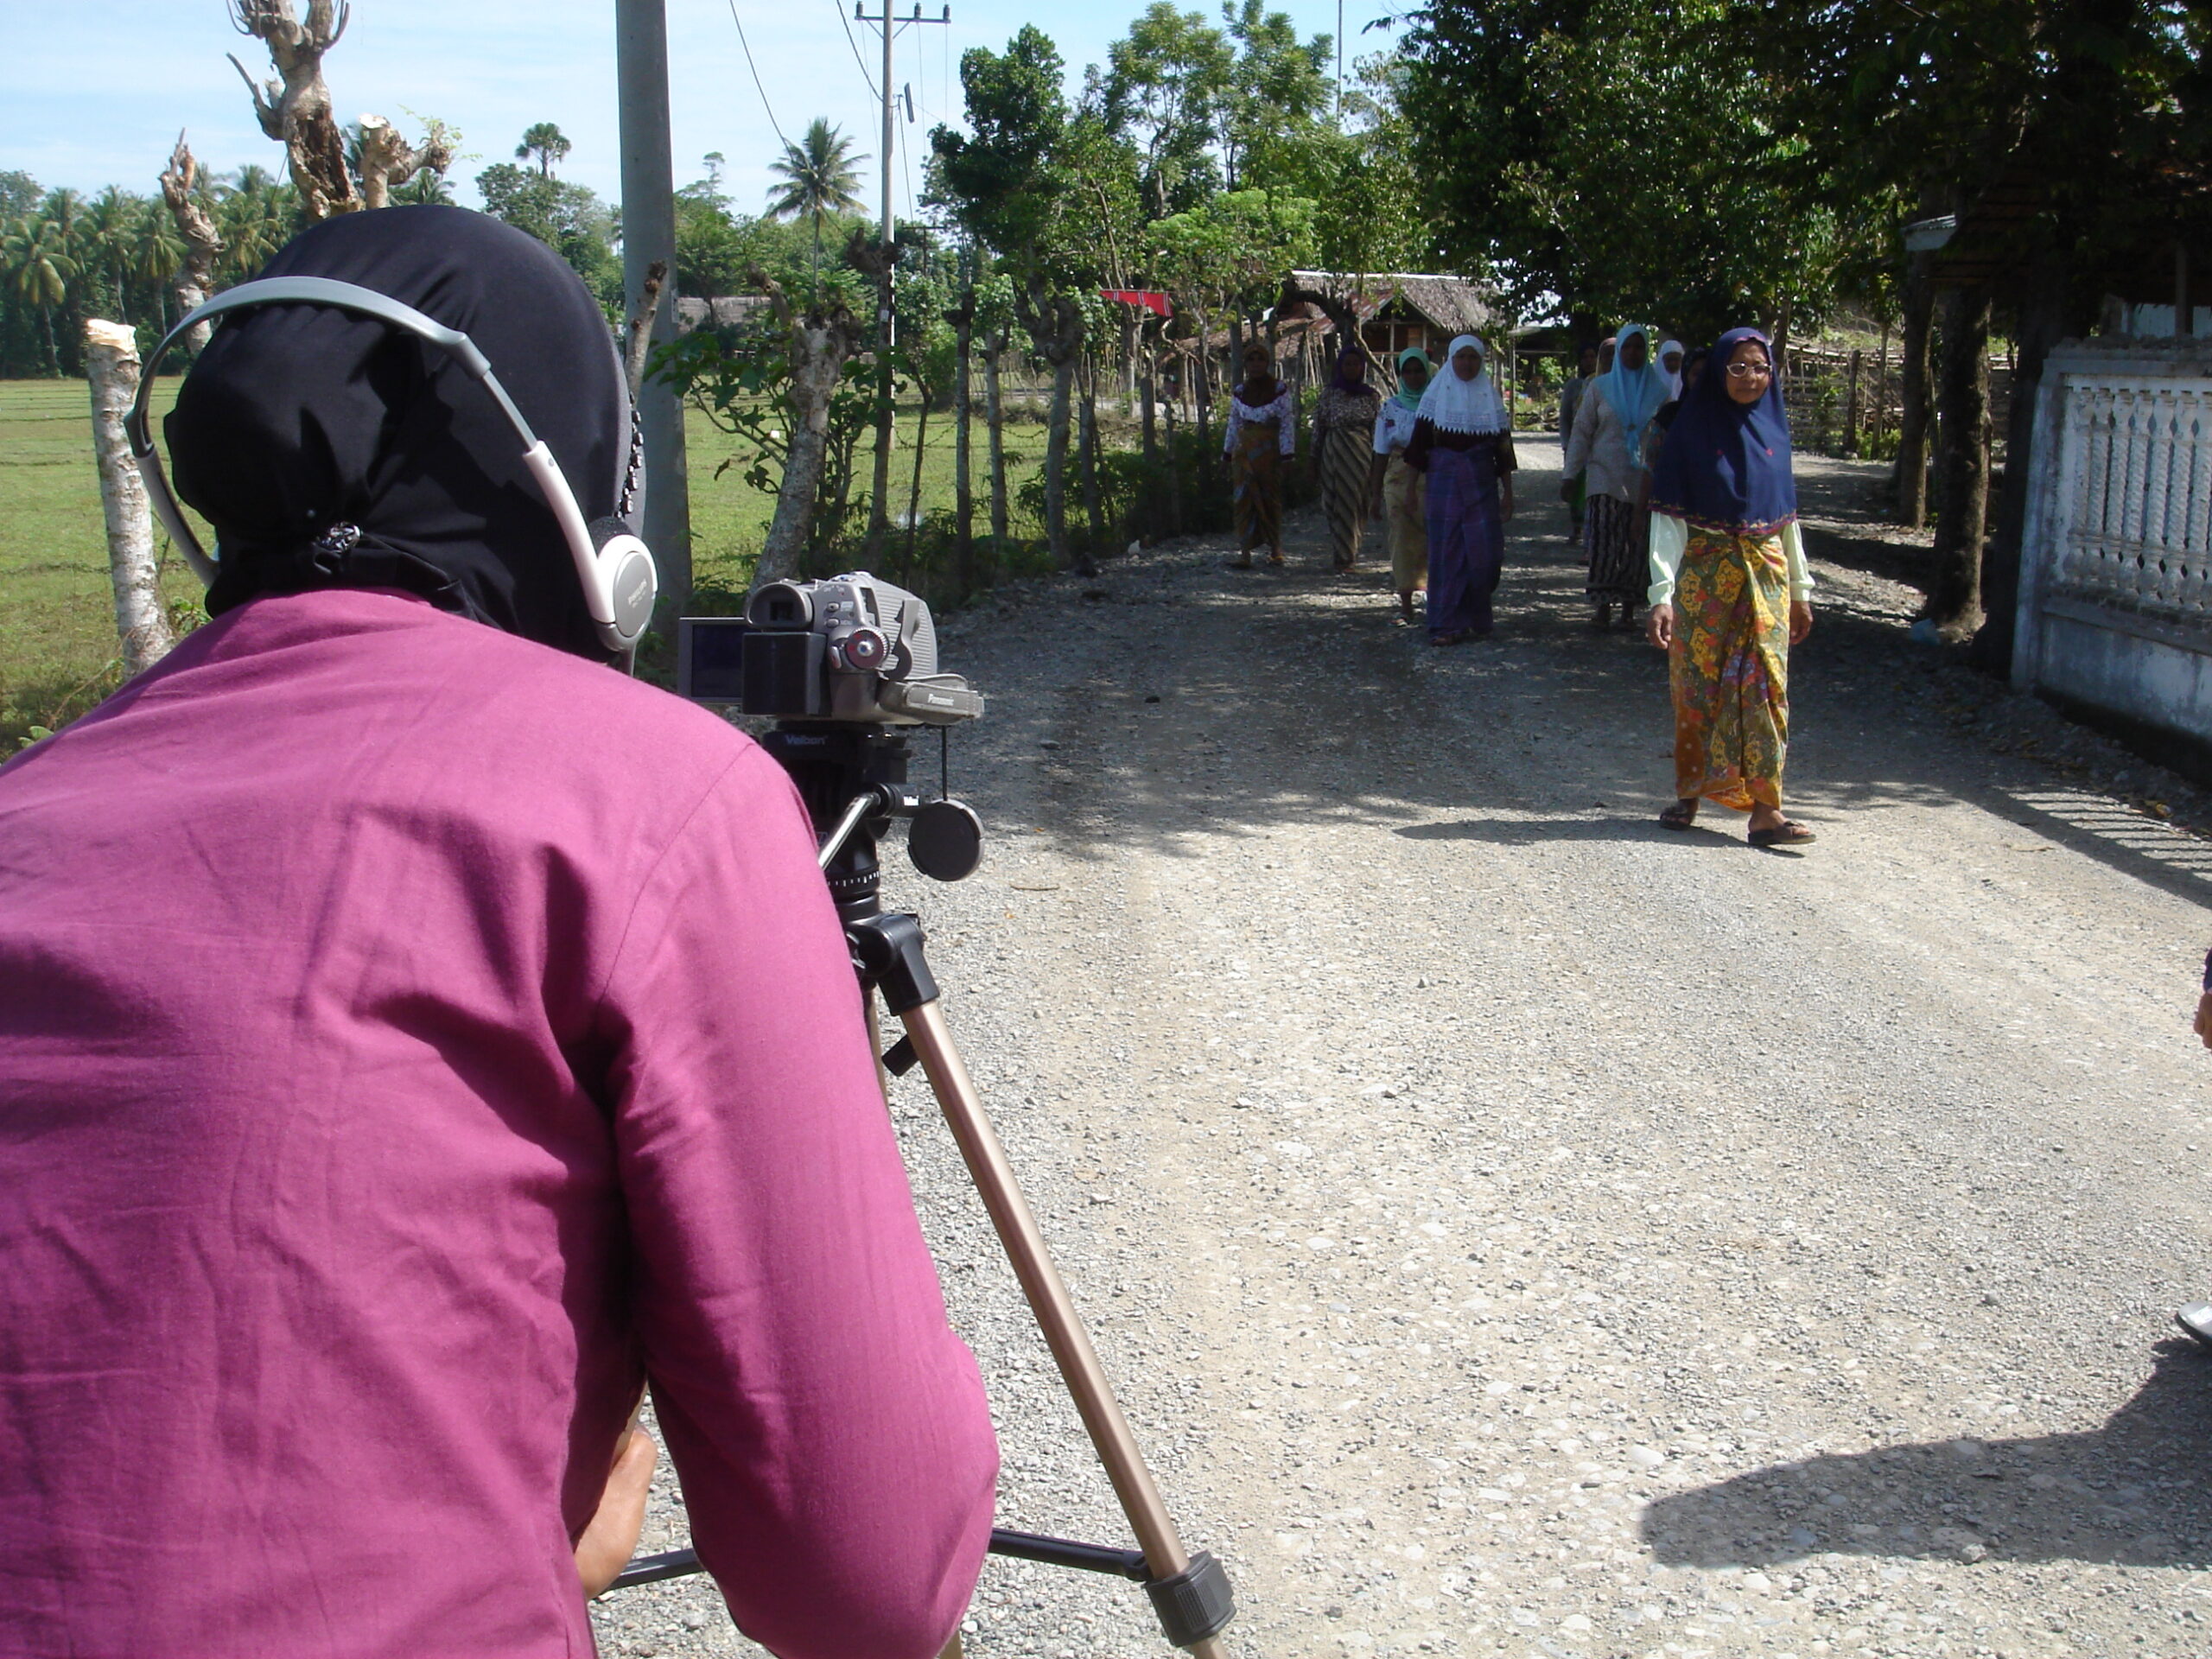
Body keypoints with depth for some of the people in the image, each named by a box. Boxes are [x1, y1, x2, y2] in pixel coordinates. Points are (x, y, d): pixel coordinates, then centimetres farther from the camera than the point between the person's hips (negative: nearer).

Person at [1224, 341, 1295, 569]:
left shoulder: (1279, 390, -3)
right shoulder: (1239, 391, 7)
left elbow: (1287, 424, -6)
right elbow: (1233, 424, 13)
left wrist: (1286, 456, -12)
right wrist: (1228, 454, 11)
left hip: (1269, 451, -3)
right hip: (1244, 452, 3)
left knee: (1271, 500, 4)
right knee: (1244, 500, -4)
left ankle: (1275, 551, 15)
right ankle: (1244, 553, -7)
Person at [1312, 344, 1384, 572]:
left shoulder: (1372, 396, 5)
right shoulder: (1329, 393, 5)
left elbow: (1378, 430, 5)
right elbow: (1319, 426, 5)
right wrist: (1315, 461, 3)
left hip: (1360, 456, 0)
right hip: (1334, 453, 0)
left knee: (1355, 504, 1)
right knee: (1337, 504, 0)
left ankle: (1347, 555, 11)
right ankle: (1343, 556, 6)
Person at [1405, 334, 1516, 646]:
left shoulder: (1490, 397, 10)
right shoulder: (1436, 395, 5)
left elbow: (1502, 448, 11)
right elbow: (1419, 445, 5)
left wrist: (1507, 492, 8)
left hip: (1481, 483, 1)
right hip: (1443, 482, -1)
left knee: (1485, 554, -4)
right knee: (1446, 553, -2)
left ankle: (1477, 620, 14)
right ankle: (1447, 625, 2)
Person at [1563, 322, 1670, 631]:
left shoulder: (1658, 390, 8)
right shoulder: (1601, 387, 7)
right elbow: (1582, 431, 7)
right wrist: (1570, 474, 1)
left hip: (1644, 479, 1)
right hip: (1606, 475, -1)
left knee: (1638, 544, 0)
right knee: (1603, 540, -10)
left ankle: (1629, 607, 9)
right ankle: (1602, 605, -6)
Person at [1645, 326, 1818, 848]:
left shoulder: (1772, 430, 8)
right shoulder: (1692, 429, -4)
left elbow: (1787, 516, 15)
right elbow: (1668, 517, -9)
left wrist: (1800, 589, 14)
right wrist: (1662, 593, -18)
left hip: (1765, 576, 3)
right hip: (1704, 576, -3)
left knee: (1765, 685, -5)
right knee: (1698, 684, 4)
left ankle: (1765, 809, -8)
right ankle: (1688, 793, 19)